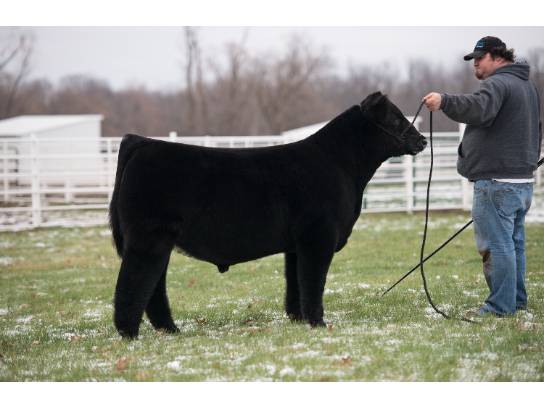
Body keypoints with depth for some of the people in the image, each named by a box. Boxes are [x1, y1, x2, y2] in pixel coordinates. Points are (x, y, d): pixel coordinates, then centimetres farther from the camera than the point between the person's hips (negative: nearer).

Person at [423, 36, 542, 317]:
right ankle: (516, 300, 21)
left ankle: (500, 306, -7)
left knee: (496, 244, -7)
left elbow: (479, 109, -35)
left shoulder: (498, 83, -13)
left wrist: (444, 101, -44)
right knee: (514, 242, 16)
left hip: (496, 182, -10)